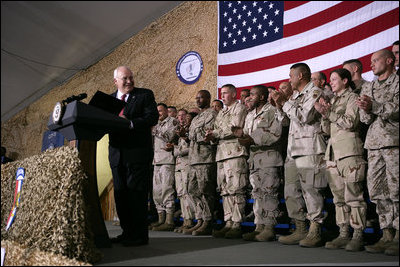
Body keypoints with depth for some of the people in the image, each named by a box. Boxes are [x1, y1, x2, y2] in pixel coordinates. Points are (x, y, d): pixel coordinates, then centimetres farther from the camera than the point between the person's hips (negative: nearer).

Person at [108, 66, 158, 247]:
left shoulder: (145, 95, 3)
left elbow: (152, 117, -10)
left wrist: (130, 123, -21)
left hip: (138, 152, -5)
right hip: (117, 155, 6)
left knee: (136, 194, -6)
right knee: (120, 194, 10)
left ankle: (140, 235, 2)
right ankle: (127, 233, 21)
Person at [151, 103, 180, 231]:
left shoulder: (173, 121, 2)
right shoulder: (157, 124, 25)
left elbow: (168, 138, -11)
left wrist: (155, 130, -7)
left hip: (168, 159, -8)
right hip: (157, 160, 8)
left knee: (167, 189, -12)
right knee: (156, 191, 7)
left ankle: (169, 221, -11)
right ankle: (161, 219, 15)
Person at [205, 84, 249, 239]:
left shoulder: (239, 108, 3)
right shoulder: (221, 113, 28)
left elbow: (235, 129, -11)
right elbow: (216, 132, 24)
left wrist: (215, 133, -6)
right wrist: (212, 137, 2)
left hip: (235, 152, -8)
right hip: (221, 153, 8)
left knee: (235, 190, -11)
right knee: (225, 190, 5)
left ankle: (237, 225, -10)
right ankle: (228, 223, 7)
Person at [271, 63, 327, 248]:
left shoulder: (315, 92, -2)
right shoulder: (295, 96, 23)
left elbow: (304, 117, -16)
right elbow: (285, 121, 25)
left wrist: (284, 103, -6)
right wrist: (279, 106, 12)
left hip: (310, 150, -9)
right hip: (293, 150, 9)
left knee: (310, 190, -7)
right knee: (291, 192, 7)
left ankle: (315, 232, 0)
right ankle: (300, 230, 15)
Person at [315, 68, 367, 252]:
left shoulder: (352, 97, 3)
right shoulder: (333, 101, 23)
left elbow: (351, 122, -11)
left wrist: (329, 112, -8)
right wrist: (324, 114, 1)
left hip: (349, 150, -7)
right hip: (333, 151, 7)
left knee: (353, 195, -9)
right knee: (338, 196, 6)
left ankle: (358, 236, -4)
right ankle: (343, 234, 11)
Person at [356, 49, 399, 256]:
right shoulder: (368, 88, 21)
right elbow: (365, 120, 14)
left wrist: (374, 106, -17)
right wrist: (365, 111, -7)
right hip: (374, 144, 6)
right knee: (377, 191, 3)